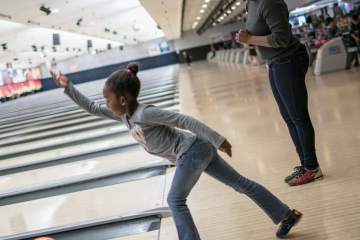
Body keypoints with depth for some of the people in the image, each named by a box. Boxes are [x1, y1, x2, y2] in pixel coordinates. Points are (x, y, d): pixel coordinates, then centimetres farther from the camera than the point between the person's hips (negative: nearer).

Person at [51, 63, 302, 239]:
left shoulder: (144, 114, -20)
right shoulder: (125, 114, 7)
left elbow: (185, 120, -23)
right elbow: (92, 108, 16)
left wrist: (217, 140, -23)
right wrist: (67, 86, 11)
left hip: (192, 151, -9)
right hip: (198, 150, 9)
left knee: (176, 200, -1)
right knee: (240, 183, 12)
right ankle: (287, 214, 19)